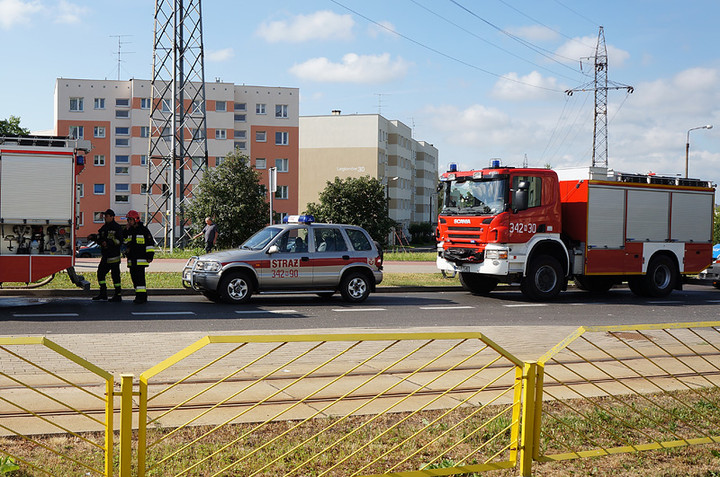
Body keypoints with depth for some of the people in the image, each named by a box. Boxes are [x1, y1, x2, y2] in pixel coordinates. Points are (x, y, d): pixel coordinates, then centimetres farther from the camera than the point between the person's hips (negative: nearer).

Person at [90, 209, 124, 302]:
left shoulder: (117, 227, -8)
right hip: (105, 256, 9)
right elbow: (100, 239, 19)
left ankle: (118, 296, 1)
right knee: (100, 273, 10)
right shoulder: (104, 227, 16)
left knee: (115, 275, -5)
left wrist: (108, 242, -24)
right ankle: (103, 294, 19)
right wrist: (94, 237, 2)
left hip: (114, 256, -9)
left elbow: (119, 241, -15)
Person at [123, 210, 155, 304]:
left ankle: (142, 297, -13)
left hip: (141, 259, -7)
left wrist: (150, 255, -10)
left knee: (140, 277, -13)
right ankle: (139, 296, 15)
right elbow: (126, 243, 17)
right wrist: (127, 232, 9)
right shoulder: (129, 231, 17)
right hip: (131, 259, 7)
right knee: (134, 277, 8)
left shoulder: (143, 230, -3)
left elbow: (150, 243, -4)